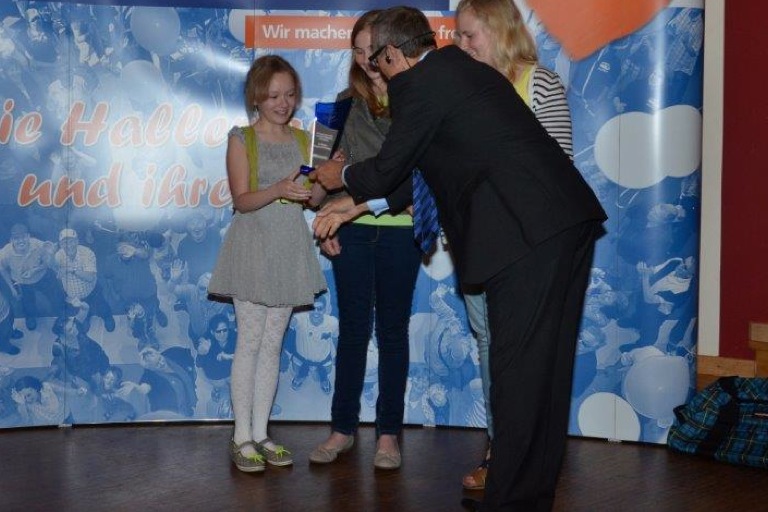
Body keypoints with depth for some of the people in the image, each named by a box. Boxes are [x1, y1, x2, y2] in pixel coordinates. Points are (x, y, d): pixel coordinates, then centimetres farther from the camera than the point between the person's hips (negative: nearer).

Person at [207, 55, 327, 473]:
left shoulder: (303, 139, 9)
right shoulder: (242, 139, -3)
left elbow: (315, 198, 5)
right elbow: (242, 200, -11)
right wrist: (278, 190, -27)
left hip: (289, 249, 4)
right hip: (253, 246, -4)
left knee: (272, 344, 8)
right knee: (250, 341, -3)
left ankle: (260, 433, 15)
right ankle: (242, 437, 5)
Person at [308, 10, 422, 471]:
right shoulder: (348, 104, 7)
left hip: (400, 229, -2)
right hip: (352, 230, 2)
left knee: (393, 330, 6)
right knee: (353, 329, 8)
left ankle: (388, 432, 14)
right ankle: (343, 427, 17)